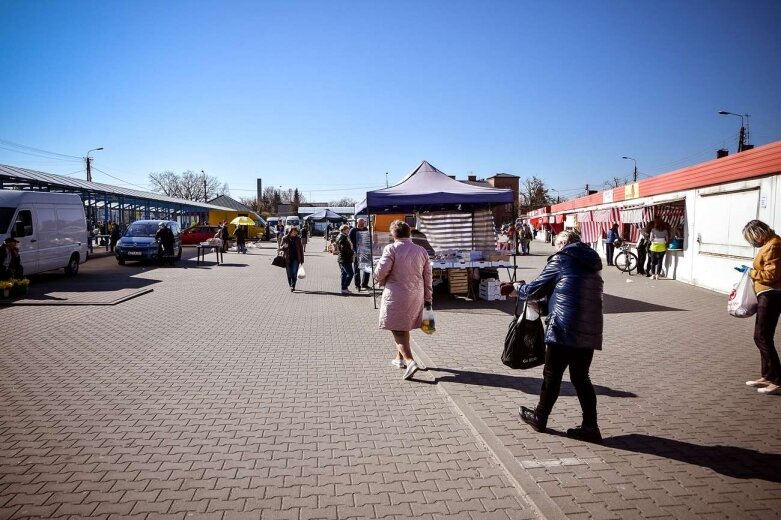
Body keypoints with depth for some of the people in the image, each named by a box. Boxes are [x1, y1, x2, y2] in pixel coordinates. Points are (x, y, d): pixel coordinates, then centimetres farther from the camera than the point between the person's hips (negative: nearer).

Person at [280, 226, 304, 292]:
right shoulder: (285, 238, -1)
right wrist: (284, 247, -21)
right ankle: (291, 286, 23)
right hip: (288, 259, 0)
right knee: (289, 274, 7)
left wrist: (302, 259, 6)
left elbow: (301, 249, 7)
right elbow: (280, 248, 4)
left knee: (294, 273, -11)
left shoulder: (298, 238, 2)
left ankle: (293, 286, -9)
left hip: (296, 259, 0)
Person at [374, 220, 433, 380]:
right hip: (416, 297, 6)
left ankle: (410, 361, -14)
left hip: (396, 296, -6)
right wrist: (428, 299, 14)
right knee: (404, 328, 22)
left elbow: (380, 272, -17)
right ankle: (400, 358, 34)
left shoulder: (391, 249, -11)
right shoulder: (421, 251, 5)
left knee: (398, 330, 1)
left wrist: (380, 279, 7)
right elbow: (427, 277, 7)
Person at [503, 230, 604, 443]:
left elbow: (535, 289, -1)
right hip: (590, 330, 7)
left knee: (552, 375, 7)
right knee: (581, 378, 13)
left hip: (564, 328, -7)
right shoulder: (590, 264, 19)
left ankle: (539, 418, 22)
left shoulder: (561, 260, -3)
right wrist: (542, 303, 29)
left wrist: (517, 288, 19)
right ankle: (590, 427, 13)